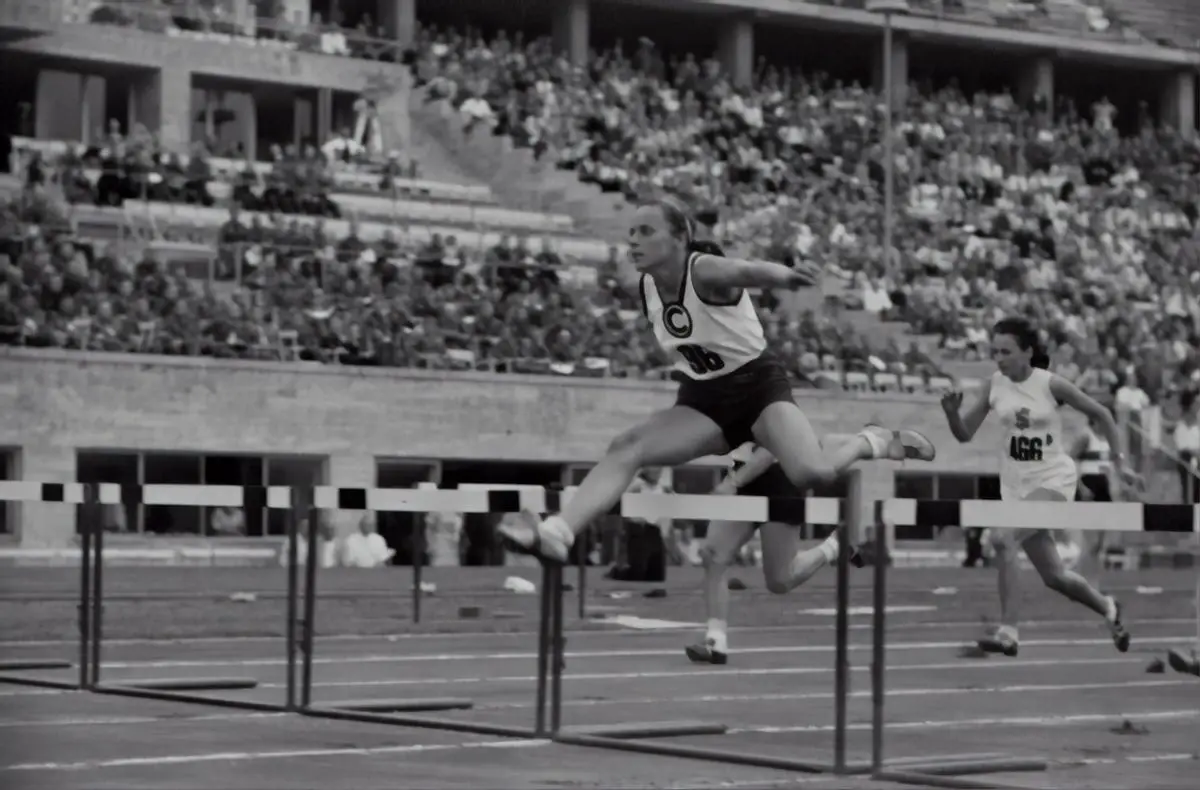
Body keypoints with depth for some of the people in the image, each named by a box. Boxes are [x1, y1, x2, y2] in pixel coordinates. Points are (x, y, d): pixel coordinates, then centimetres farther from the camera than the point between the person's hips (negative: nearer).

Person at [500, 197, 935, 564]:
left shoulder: (705, 271, -23)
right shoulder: (646, 287, -3)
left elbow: (748, 271, -48)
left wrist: (783, 275, -69)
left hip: (758, 385, -5)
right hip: (702, 400, 5)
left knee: (811, 473, -27)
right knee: (624, 449, -19)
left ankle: (871, 441, 5)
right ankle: (556, 533, -29)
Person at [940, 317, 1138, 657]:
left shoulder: (1051, 385, -12)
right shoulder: (995, 386, -1)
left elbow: (1101, 414, 0)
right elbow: (965, 434, 4)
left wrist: (1119, 461, -1)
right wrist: (951, 412, -16)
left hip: (1054, 479, -5)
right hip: (1016, 485, 5)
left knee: (1002, 537, -29)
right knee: (1053, 576, 12)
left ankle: (1008, 632, -24)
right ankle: (1107, 608, 42)